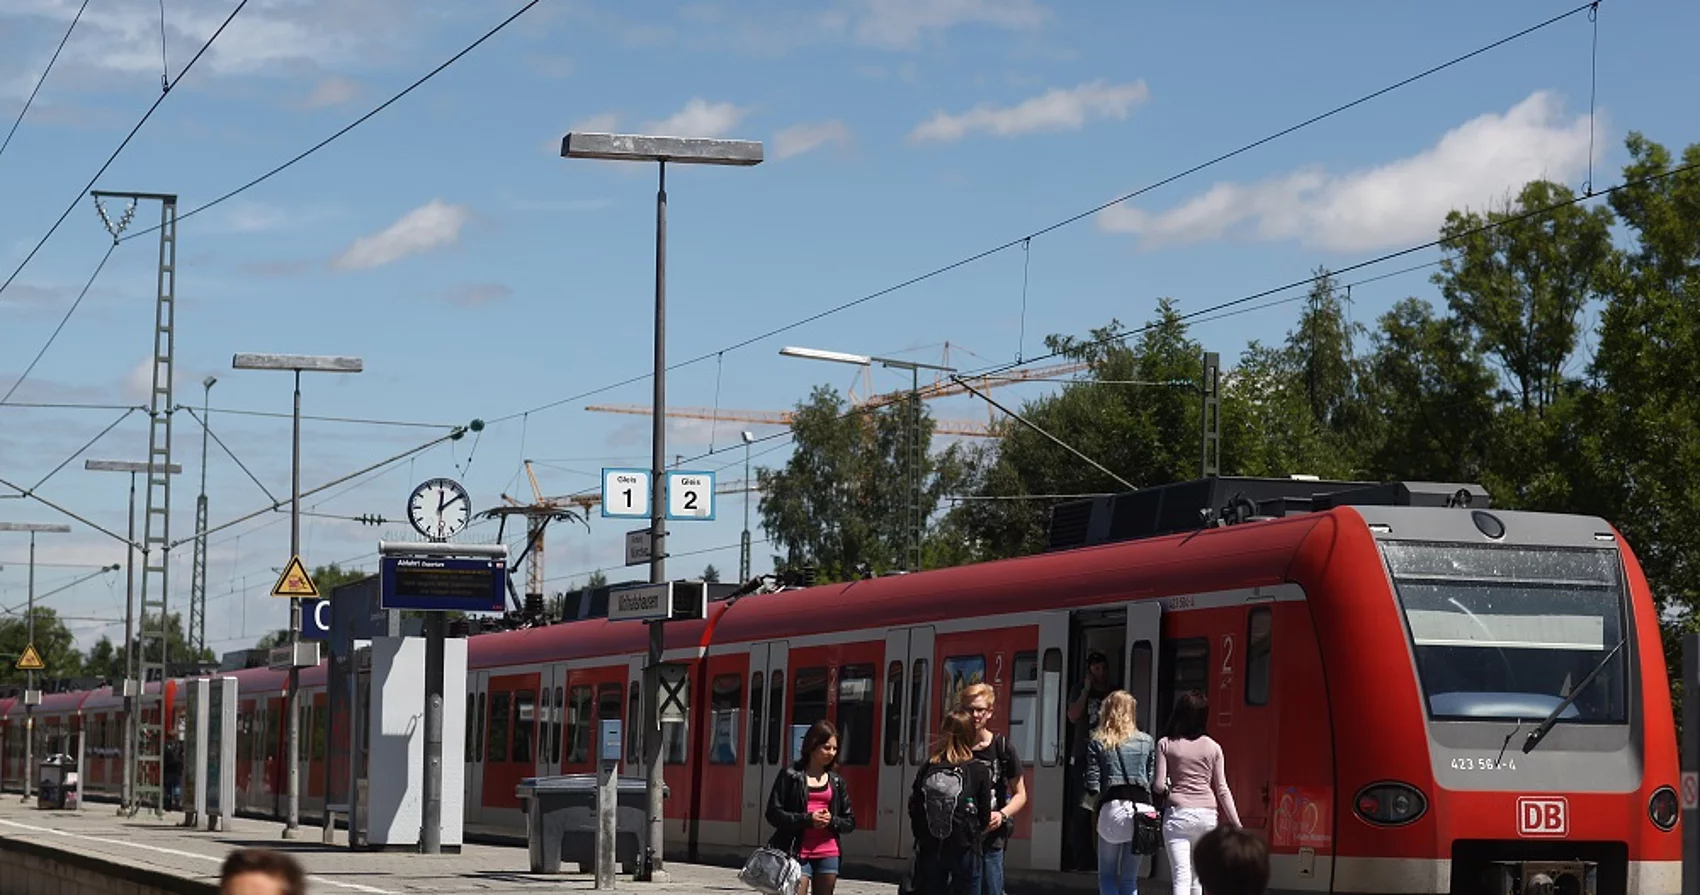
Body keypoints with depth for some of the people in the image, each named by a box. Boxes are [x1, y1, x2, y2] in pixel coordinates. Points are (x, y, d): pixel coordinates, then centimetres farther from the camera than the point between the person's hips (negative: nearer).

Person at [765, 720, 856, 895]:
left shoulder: (836, 782, 12)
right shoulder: (791, 776, 0)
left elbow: (850, 822, 13)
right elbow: (773, 813, -5)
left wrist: (832, 821, -9)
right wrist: (807, 819, -16)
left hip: (827, 854, 4)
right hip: (798, 852, -4)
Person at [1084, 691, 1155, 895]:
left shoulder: (1098, 742, 4)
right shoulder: (1147, 741, 9)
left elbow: (1092, 782, -1)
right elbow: (1152, 779, 9)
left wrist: (1094, 803, 13)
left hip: (1111, 807, -2)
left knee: (1107, 876, 8)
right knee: (1130, 878, 9)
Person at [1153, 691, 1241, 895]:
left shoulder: (1166, 745, -2)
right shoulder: (1213, 748, 4)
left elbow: (1159, 785, -5)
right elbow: (1222, 790, 5)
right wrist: (1237, 824, 9)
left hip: (1178, 814, -2)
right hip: (1207, 816, 3)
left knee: (1181, 878, -7)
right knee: (1197, 879, 15)